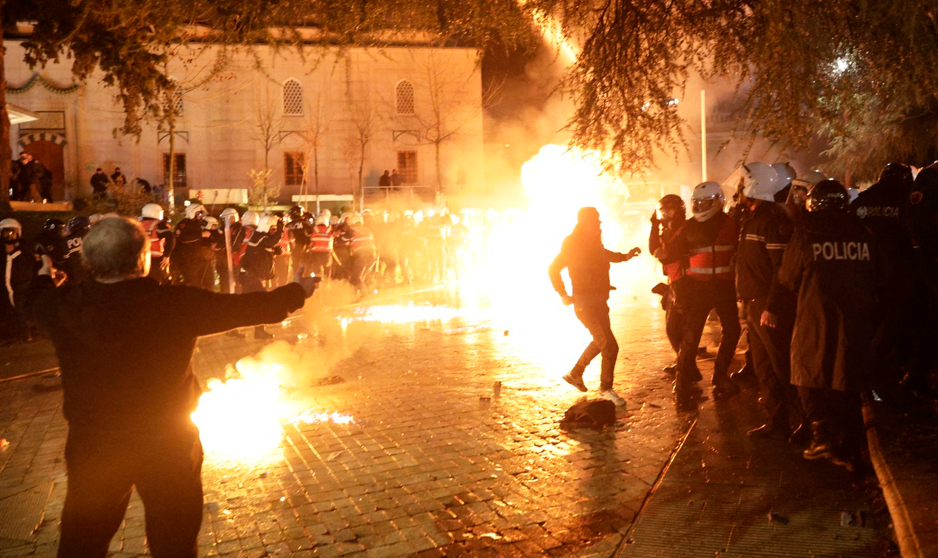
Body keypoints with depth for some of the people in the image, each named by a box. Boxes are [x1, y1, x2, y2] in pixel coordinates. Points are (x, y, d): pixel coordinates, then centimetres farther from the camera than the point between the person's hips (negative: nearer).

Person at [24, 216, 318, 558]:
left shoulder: (66, 308, -13)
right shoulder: (176, 304, -20)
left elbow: (37, 299, 12)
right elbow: (247, 307, -8)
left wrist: (44, 276, 36)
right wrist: (297, 291, 9)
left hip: (93, 447, 2)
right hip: (168, 446, -2)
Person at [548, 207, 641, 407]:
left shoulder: (594, 241, 7)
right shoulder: (573, 244, -17)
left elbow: (605, 255, 28)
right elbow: (553, 269, -16)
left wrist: (625, 256, 14)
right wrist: (563, 295, -17)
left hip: (599, 301, 9)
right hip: (585, 303, -9)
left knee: (601, 341, 24)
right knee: (610, 345, -10)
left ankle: (575, 373, 39)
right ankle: (606, 389, 7)